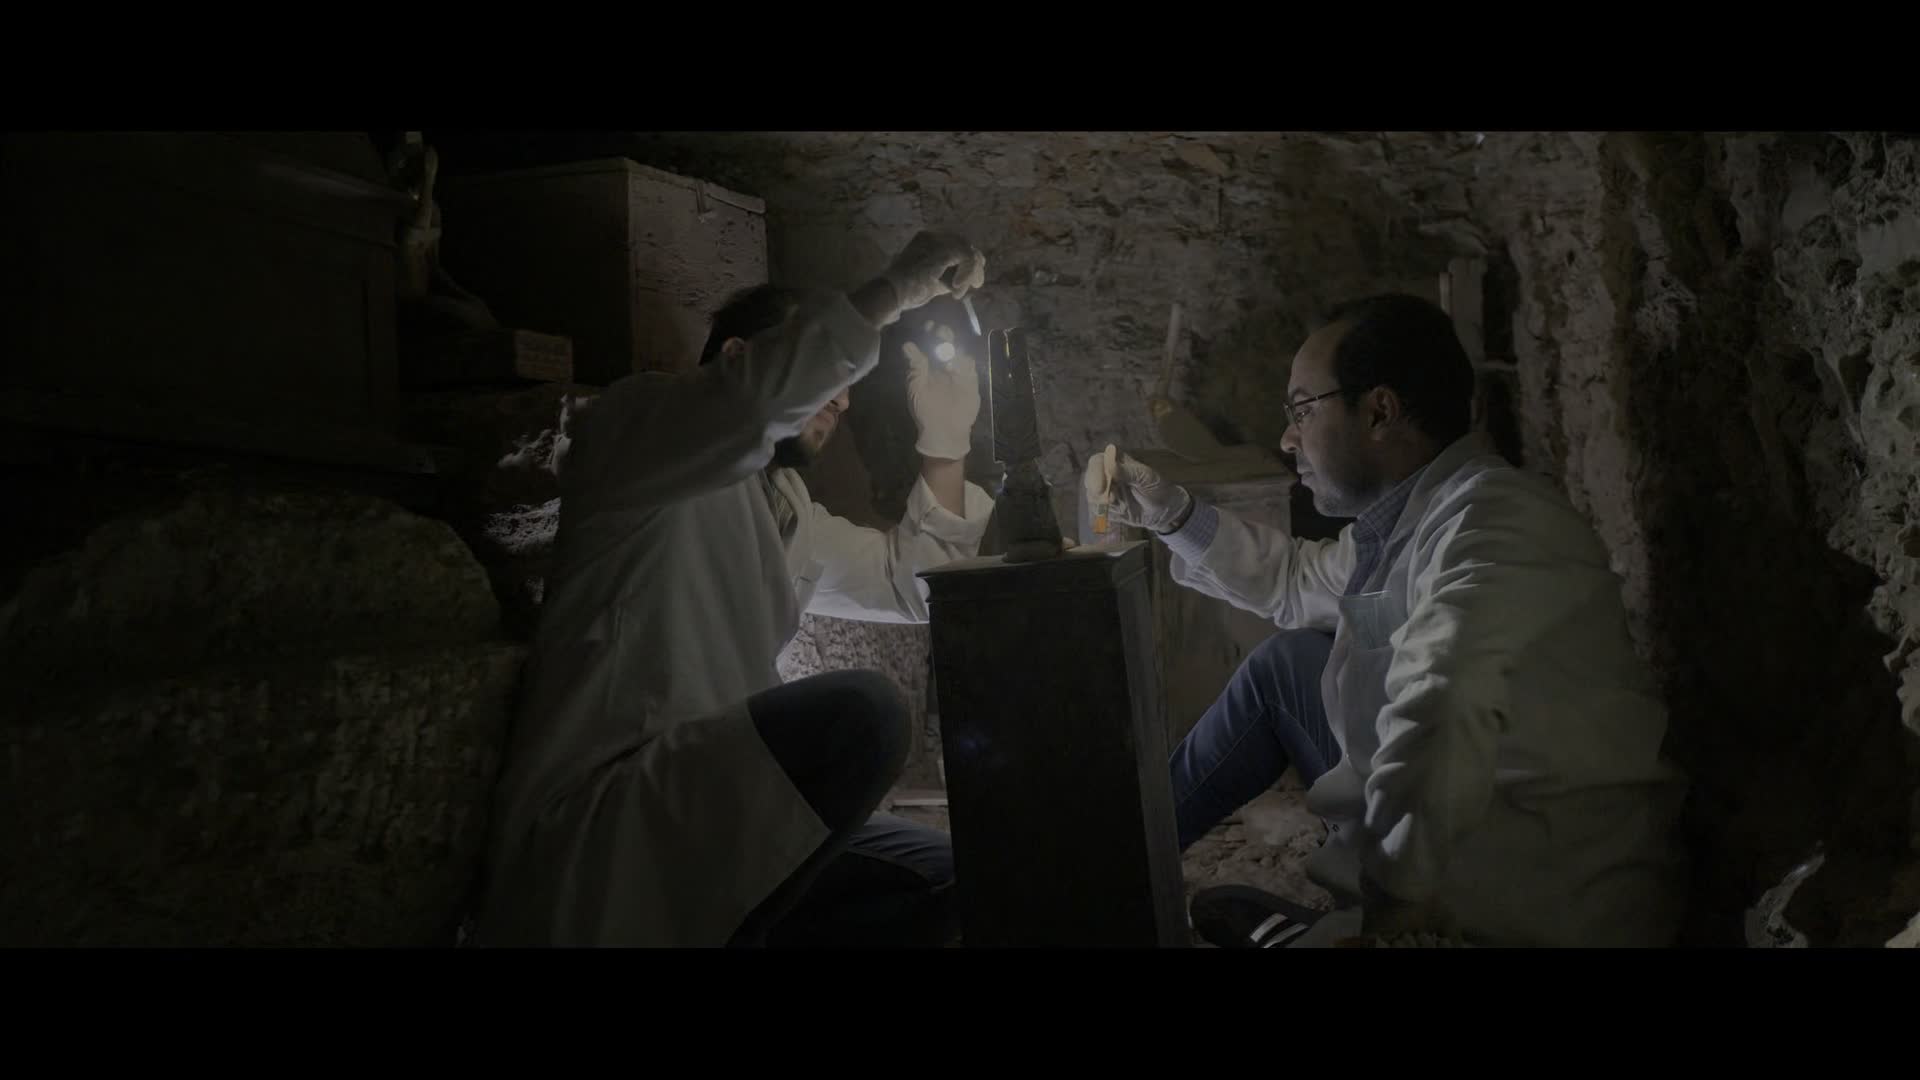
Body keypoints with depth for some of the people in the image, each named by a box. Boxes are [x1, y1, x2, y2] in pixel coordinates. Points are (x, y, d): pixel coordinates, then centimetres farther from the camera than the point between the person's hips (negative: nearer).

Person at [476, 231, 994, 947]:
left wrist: (944, 438, 15)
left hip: (707, 817, 9)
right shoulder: (634, 423, -3)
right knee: (861, 713, -26)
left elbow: (914, 581, 28)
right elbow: (762, 391, -24)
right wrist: (899, 287, -13)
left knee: (941, 874, 4)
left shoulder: (785, 510, 23)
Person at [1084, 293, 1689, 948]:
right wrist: (1168, 514, 17)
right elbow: (1296, 581, 25)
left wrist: (1401, 901, -30)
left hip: (1542, 913, -9)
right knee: (1286, 663, 13)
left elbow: (1438, 723, -39)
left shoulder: (1489, 522, -24)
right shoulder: (1410, 517, 6)